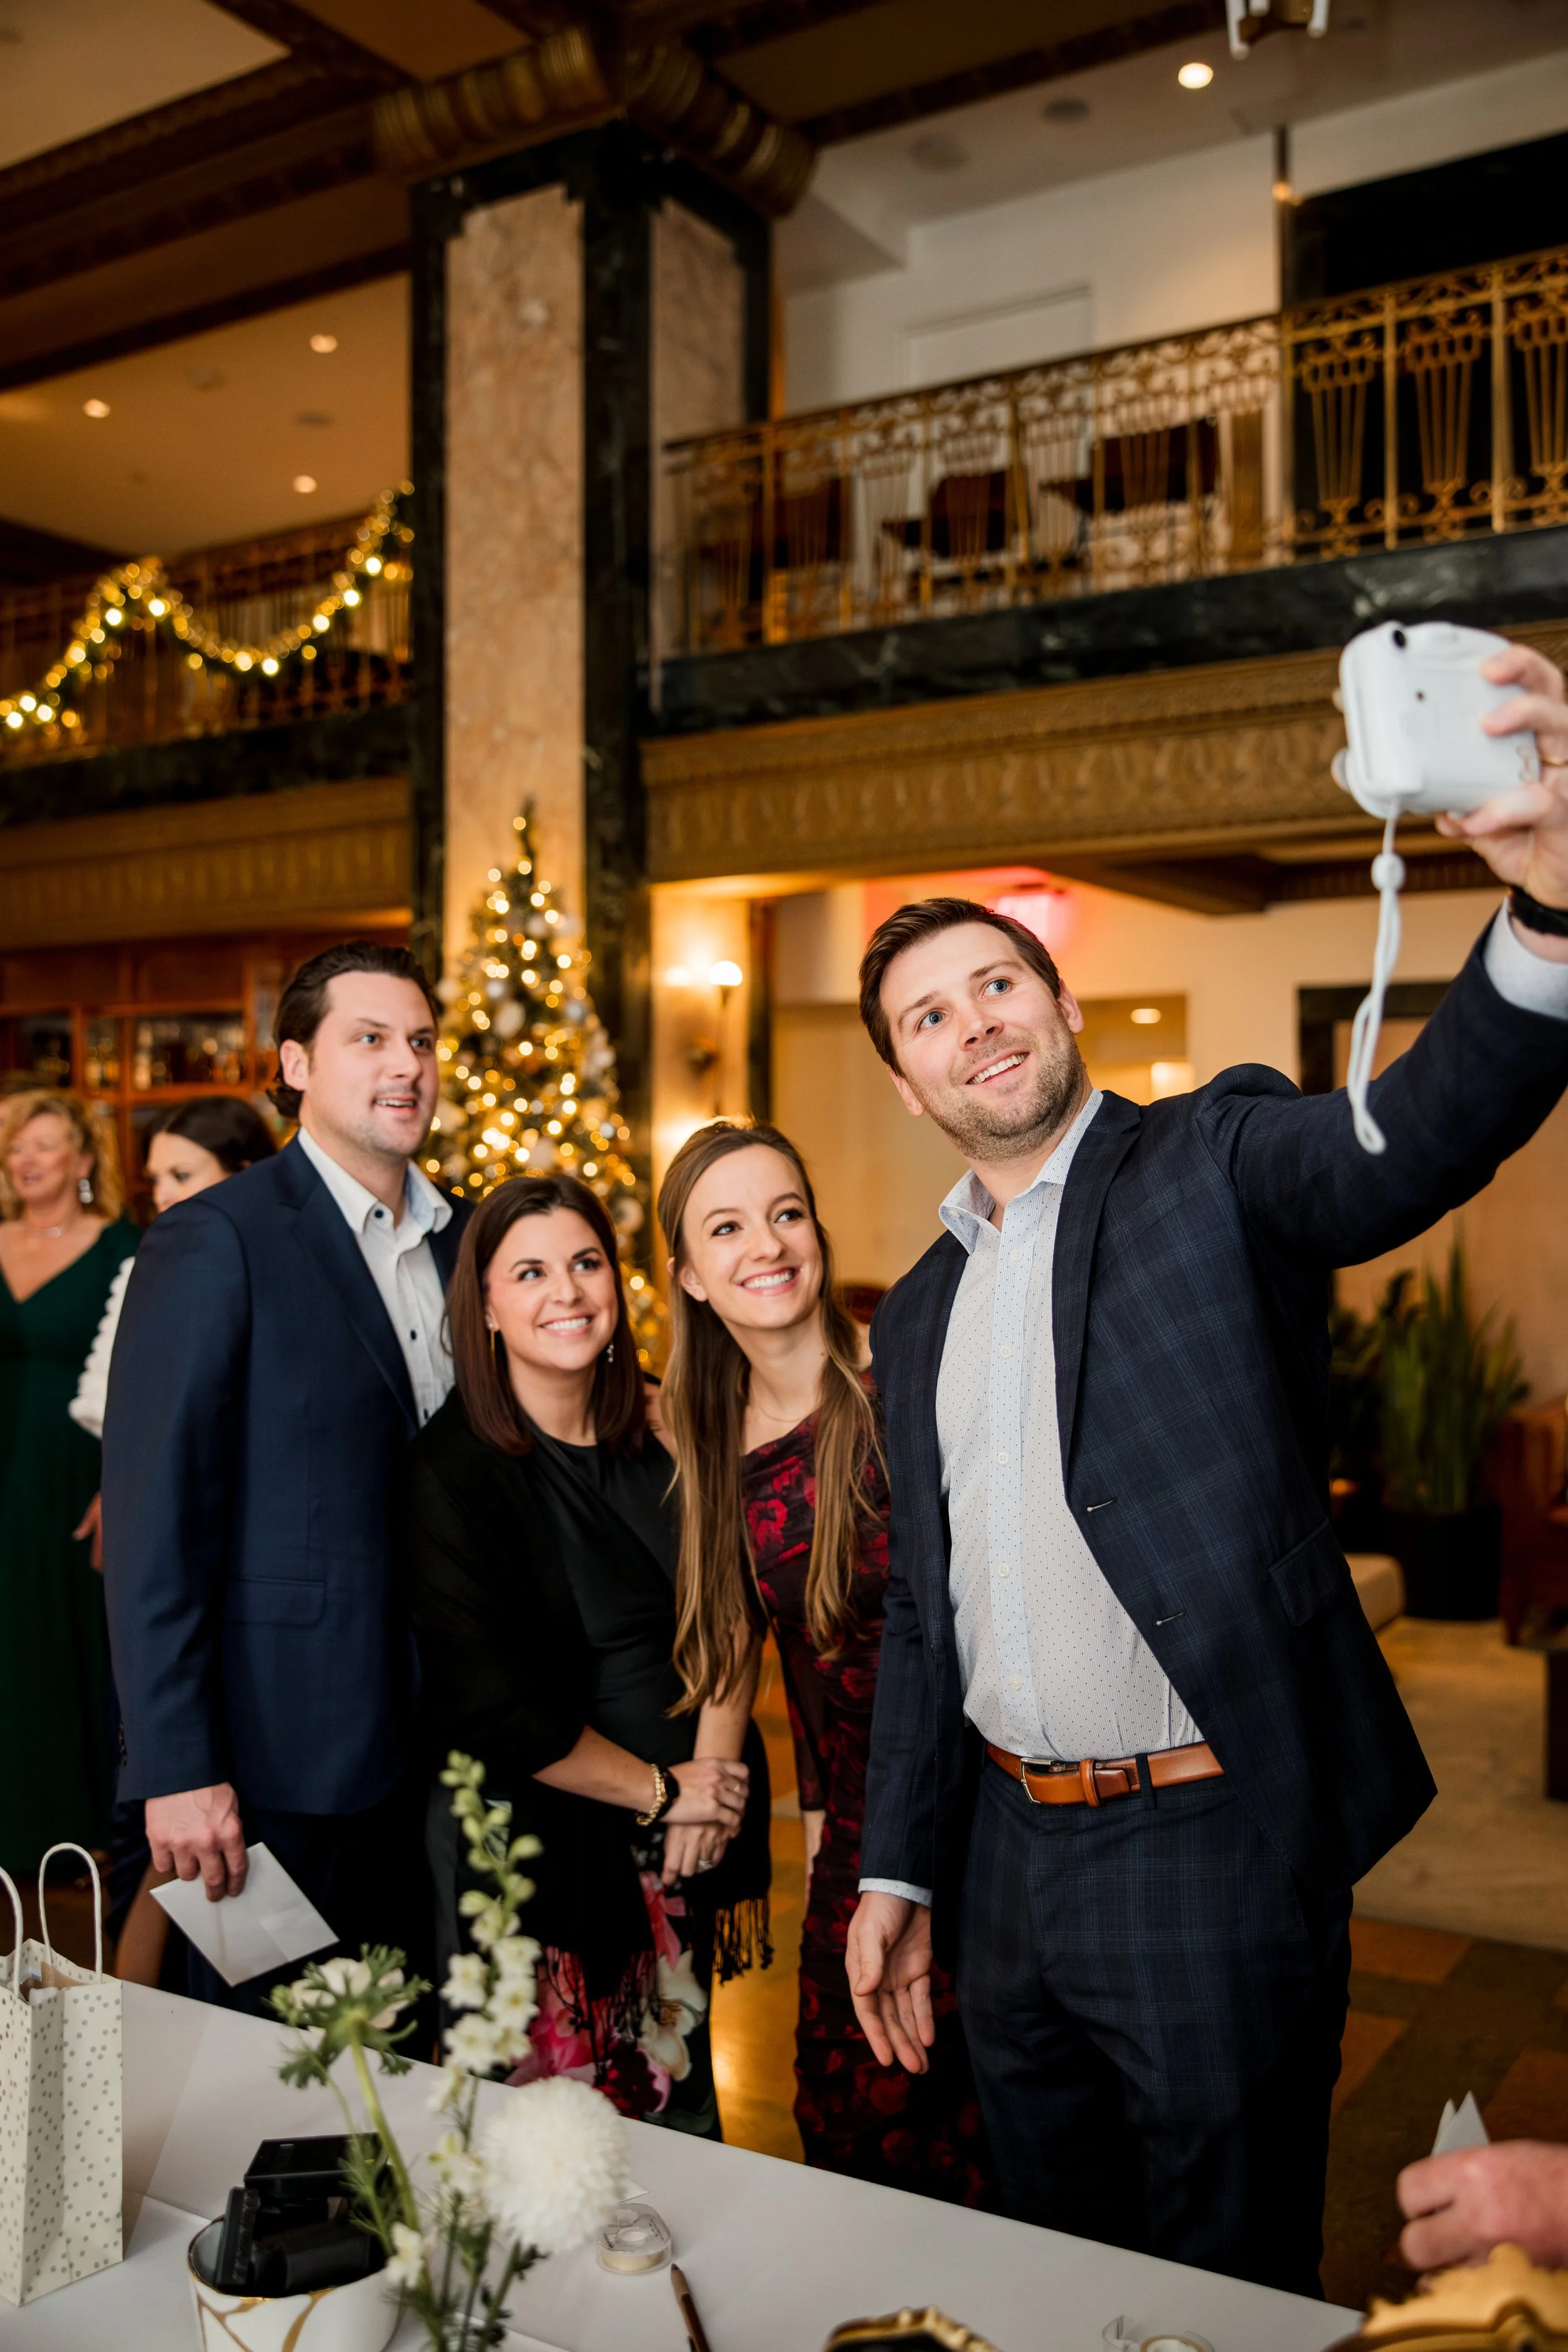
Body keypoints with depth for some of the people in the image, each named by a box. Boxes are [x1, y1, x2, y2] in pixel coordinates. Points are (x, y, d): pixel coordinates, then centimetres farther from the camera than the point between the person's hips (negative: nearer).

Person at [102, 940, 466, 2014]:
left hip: (433, 1752, 6)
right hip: (280, 1762, -6)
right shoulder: (215, 1240, -11)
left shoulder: (464, 1236, 8)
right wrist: (177, 1769, -16)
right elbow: (156, 1523, -14)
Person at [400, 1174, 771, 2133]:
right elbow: (492, 1710, -15)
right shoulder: (451, 1474, -12)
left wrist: (713, 1774, -9)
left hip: (684, 1845, 5)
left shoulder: (661, 1444, 4)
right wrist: (662, 1792, -10)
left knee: (681, 2112, 15)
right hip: (538, 1848, -5)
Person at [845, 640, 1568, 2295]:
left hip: (1208, 1842, -6)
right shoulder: (919, 1311, 11)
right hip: (1009, 1861, 6)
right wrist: (897, 1871, 13)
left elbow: (1420, 1139, -27)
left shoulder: (1213, 1161, -6)